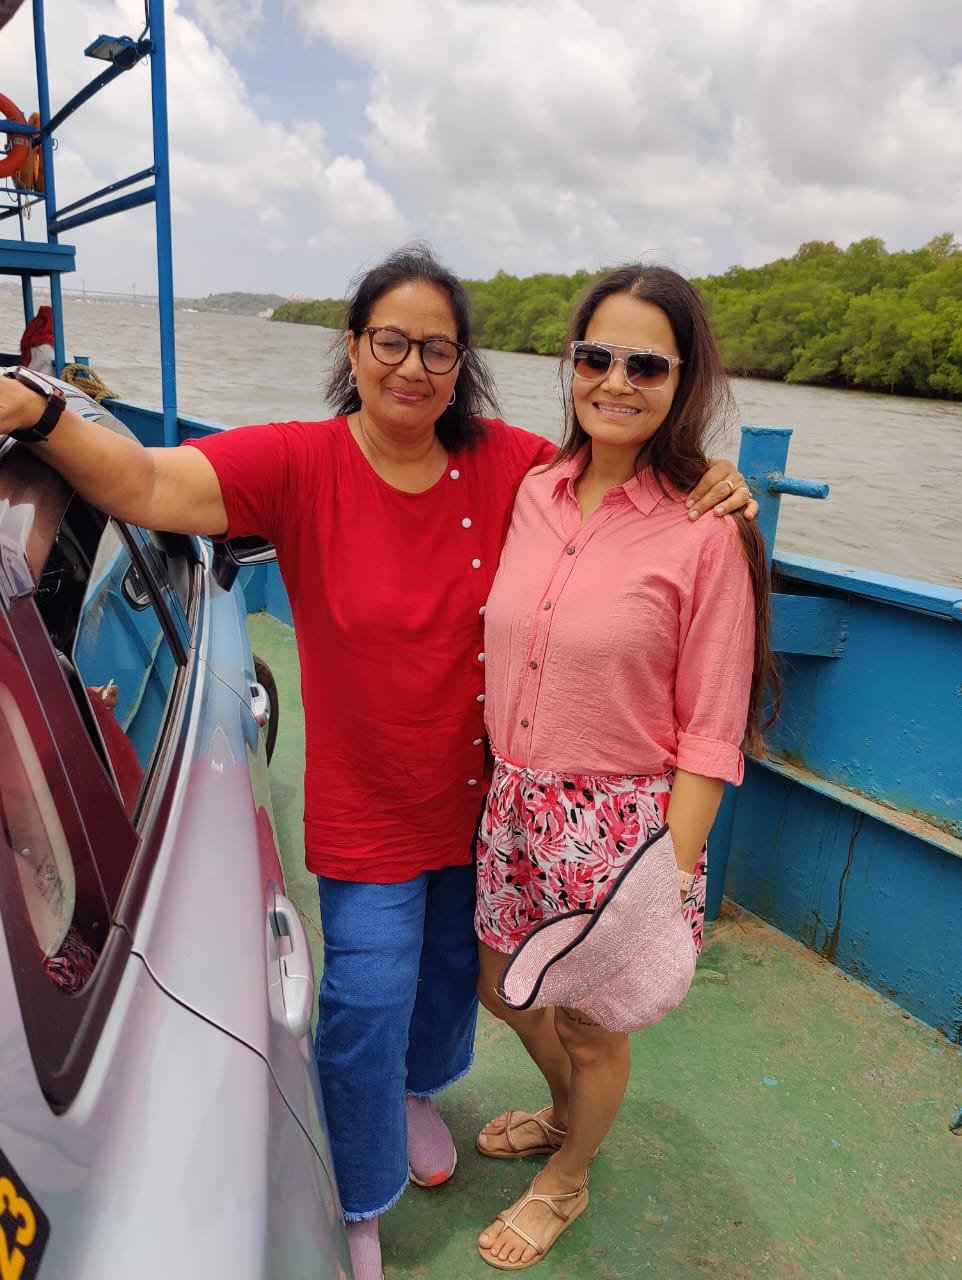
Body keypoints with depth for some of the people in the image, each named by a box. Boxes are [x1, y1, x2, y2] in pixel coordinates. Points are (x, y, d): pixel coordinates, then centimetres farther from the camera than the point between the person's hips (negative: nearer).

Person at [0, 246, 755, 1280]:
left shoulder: (511, 466, -10)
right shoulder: (299, 464, -18)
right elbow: (149, 485, -30)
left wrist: (708, 488, -17)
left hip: (484, 791, 4)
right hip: (367, 807, -3)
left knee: (454, 968, 26)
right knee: (368, 1004, 7)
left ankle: (419, 1091, 62)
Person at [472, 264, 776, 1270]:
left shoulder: (706, 535, -16)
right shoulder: (534, 491, -1)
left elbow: (711, 737, -13)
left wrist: (666, 883, -14)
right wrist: (502, 781, 7)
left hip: (622, 820, -5)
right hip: (514, 804, 6)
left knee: (590, 1026, 17)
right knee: (503, 988, 25)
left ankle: (565, 1180, 50)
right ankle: (565, 1111, 59)